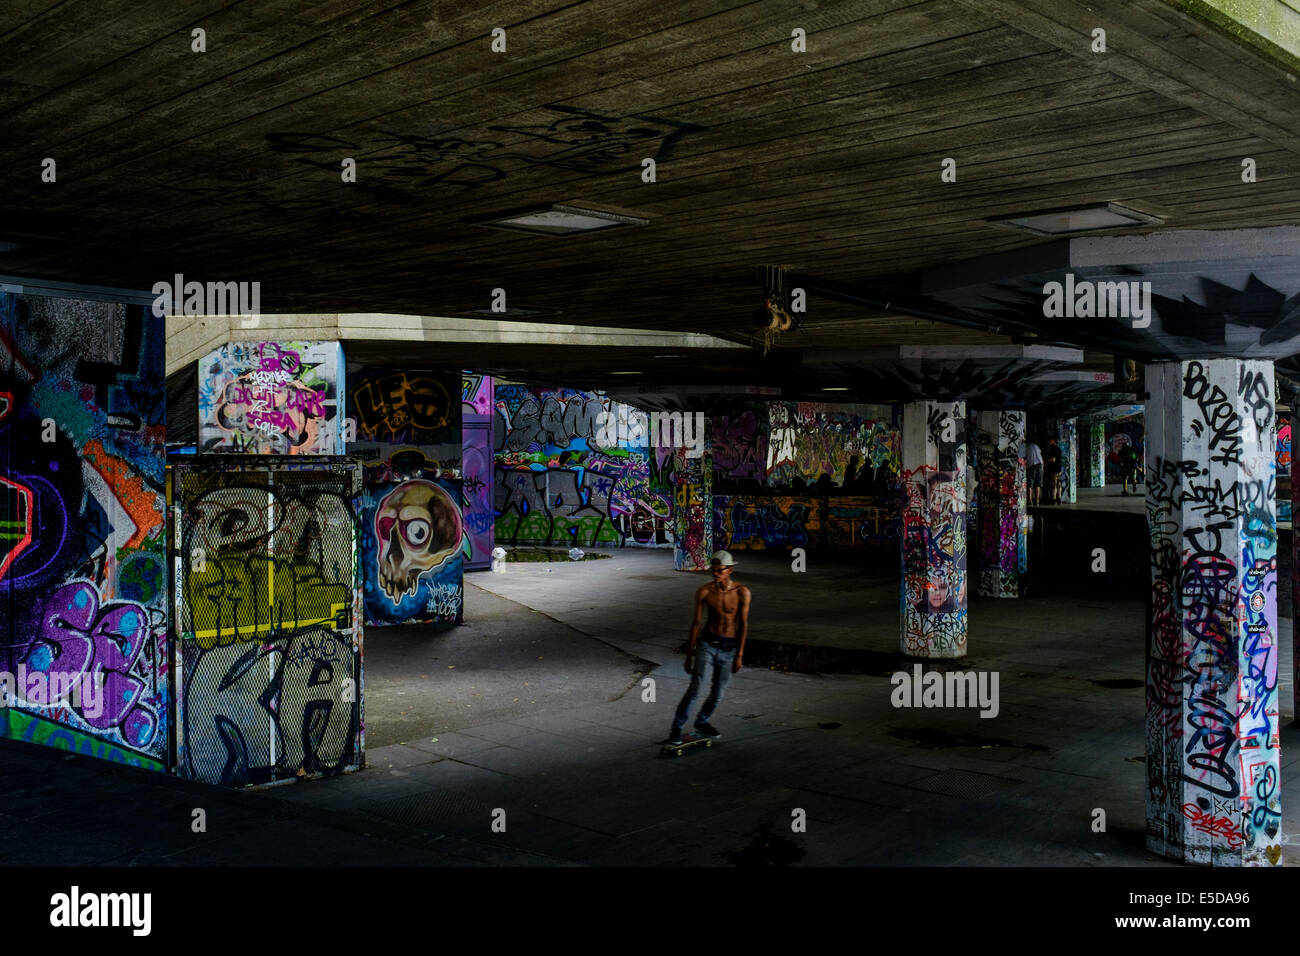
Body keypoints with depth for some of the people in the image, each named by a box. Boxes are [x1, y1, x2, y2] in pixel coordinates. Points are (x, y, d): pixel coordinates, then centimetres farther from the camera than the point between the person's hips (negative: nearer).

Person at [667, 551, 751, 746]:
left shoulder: (741, 592, -9)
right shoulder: (704, 591, -7)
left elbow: (743, 625, -3)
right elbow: (696, 623, 0)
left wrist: (739, 655, -3)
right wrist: (689, 654, 2)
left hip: (729, 648, 1)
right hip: (707, 643, -1)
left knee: (717, 695, 10)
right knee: (694, 688, -13)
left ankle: (701, 722, 35)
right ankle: (676, 728, -3)